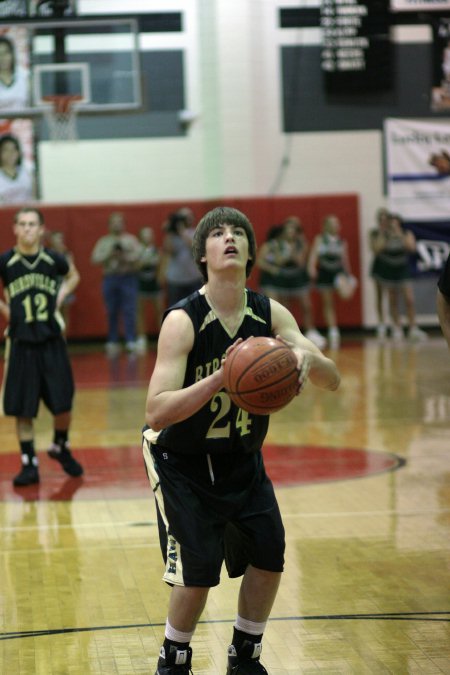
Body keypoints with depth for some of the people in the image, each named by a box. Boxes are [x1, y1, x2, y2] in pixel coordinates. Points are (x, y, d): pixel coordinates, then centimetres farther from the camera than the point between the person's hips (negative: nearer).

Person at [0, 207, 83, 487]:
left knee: (63, 403, 4)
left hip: (52, 340, 1)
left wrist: (61, 295, 4)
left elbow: (74, 276, 19)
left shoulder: (54, 259, -2)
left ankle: (61, 448, 31)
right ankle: (29, 464, 13)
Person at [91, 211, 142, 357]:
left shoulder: (131, 239, 8)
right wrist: (109, 255, -12)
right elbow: (95, 258, 1)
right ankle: (112, 342, 10)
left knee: (129, 310, -10)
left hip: (128, 278, -2)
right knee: (112, 313, 3)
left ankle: (131, 342, -12)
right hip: (110, 278, 2)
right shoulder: (104, 241, 12)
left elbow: (138, 254, -6)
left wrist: (125, 257, -18)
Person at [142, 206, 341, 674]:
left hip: (242, 459, 5)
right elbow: (156, 413, -33)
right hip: (181, 463, -5)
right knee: (198, 568, -12)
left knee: (268, 555, 2)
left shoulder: (271, 314, -10)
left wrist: (308, 359, -36)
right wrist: (220, 378, -47)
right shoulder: (182, 320, -25)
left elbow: (333, 381, -12)